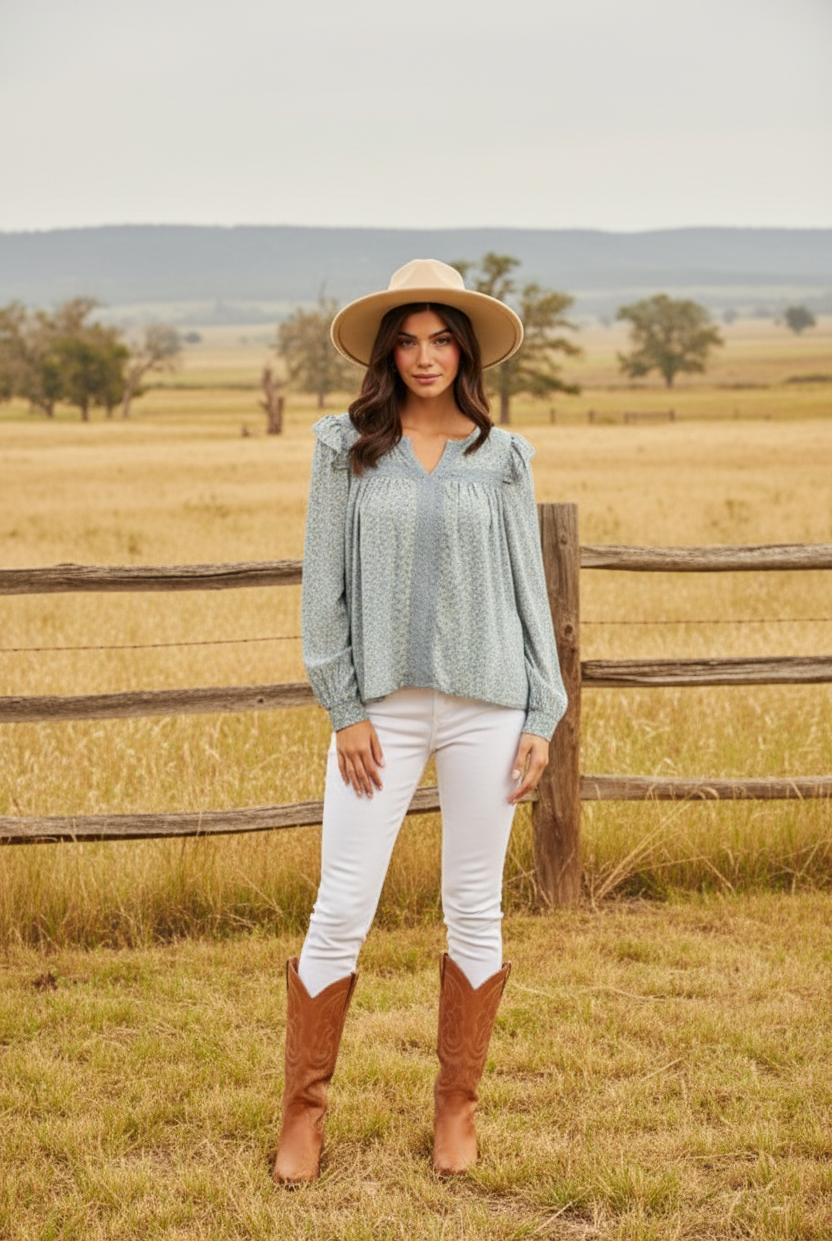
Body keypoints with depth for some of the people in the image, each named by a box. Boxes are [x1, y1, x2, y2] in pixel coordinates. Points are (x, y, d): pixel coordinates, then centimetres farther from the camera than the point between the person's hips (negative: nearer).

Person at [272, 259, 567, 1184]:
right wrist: (344, 707, -5)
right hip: (383, 708, -1)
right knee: (340, 914, 0)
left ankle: (457, 1107, 23)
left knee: (475, 912, 8)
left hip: (485, 707, 1)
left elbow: (527, 587, 7)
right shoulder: (346, 446, 3)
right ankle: (303, 1110, 14)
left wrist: (542, 714, 2)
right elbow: (323, 584, 1)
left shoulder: (501, 457, 6)